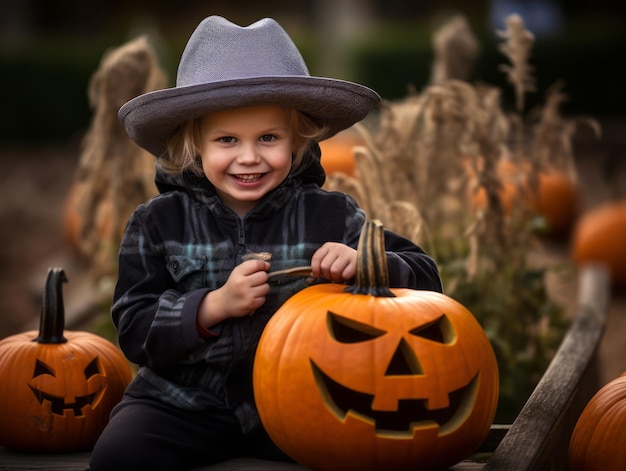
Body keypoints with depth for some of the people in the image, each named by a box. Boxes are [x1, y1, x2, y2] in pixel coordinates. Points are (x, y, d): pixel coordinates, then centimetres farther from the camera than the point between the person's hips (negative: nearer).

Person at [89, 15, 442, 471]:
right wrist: (215, 305, -20)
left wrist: (363, 263, -21)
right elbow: (134, 331, -5)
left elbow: (425, 278, 0)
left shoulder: (331, 215, 0)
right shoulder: (157, 223, 0)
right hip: (184, 401, 1)